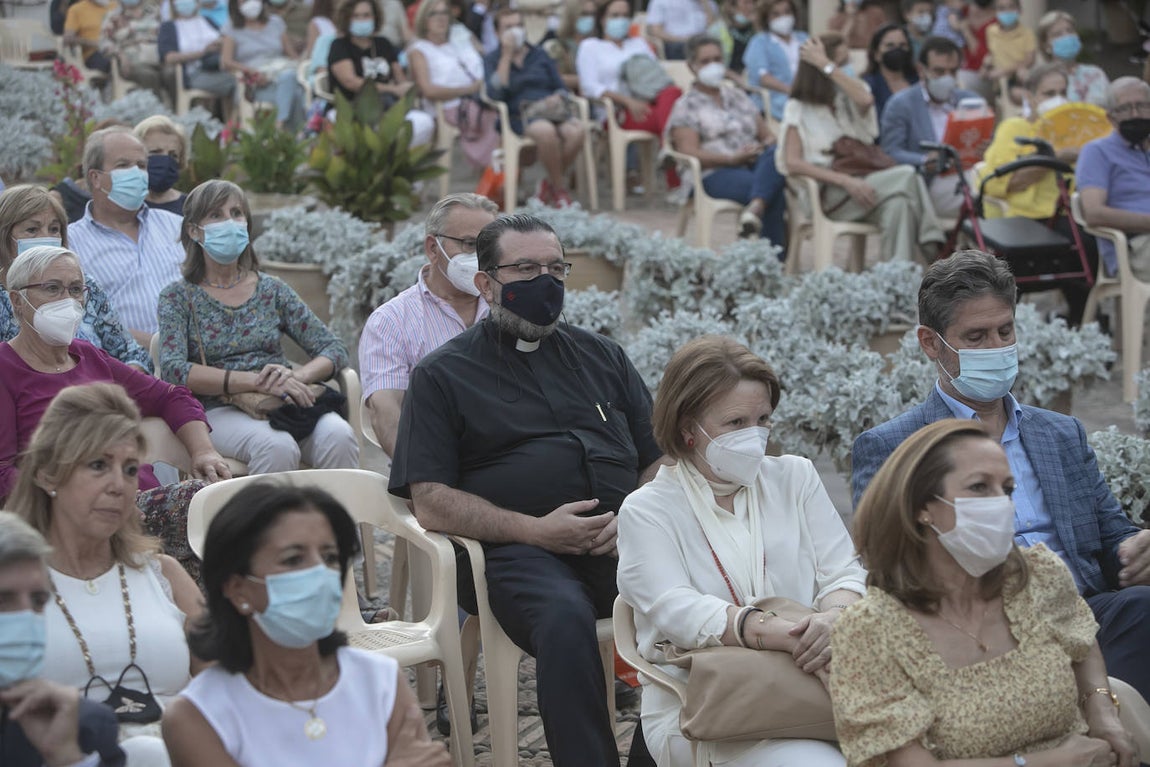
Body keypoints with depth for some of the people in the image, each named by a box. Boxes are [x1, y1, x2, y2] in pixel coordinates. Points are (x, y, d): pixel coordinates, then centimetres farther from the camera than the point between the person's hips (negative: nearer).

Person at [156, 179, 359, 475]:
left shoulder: (272, 290, 18)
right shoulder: (178, 297, 9)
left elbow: (335, 351, 13)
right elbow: (173, 370, -8)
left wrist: (297, 376, -11)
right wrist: (256, 382, -19)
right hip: (220, 411, -3)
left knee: (338, 437, -31)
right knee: (277, 446, -36)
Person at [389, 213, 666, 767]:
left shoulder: (601, 357, 25)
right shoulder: (443, 375, 12)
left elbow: (660, 458, 21)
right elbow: (430, 503, 1)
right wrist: (535, 530, -12)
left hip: (625, 543, 4)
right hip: (520, 552, -3)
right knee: (565, 617, -38)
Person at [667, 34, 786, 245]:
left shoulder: (738, 97, 28)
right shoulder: (686, 106, 10)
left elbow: (767, 136, 24)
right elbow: (689, 153, -5)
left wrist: (765, 149, -3)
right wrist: (733, 158, -17)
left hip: (754, 166, 5)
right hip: (715, 175, -5)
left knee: (775, 154, -33)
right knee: (774, 191, -35)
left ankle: (755, 208, -55)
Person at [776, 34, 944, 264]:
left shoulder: (847, 98, 20)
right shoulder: (799, 108, 8)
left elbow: (866, 101, -8)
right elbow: (792, 163, -6)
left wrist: (826, 65, -5)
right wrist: (846, 181, -18)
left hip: (862, 181, 4)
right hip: (830, 194, -4)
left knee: (898, 202, -33)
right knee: (907, 176, -27)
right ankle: (934, 253, -27)